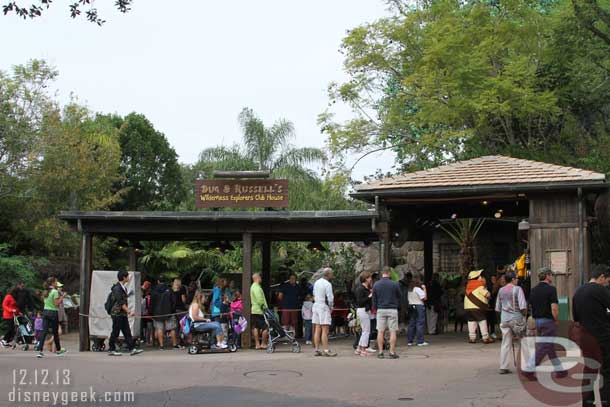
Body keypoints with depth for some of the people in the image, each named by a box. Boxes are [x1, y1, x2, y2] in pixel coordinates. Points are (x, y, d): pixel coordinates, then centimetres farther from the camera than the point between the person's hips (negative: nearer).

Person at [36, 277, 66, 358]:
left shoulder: (46, 292, 12)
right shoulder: (55, 291, -11)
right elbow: (56, 304, -16)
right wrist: (62, 296, -7)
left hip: (45, 312, 6)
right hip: (53, 312, -6)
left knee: (44, 331, -1)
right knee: (55, 332, 9)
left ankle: (40, 350, -13)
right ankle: (58, 350, 24)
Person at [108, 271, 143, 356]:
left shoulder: (124, 287, 14)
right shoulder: (117, 288, -16)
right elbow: (120, 302, -21)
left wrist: (129, 311, 17)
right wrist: (128, 311, -22)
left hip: (123, 314, 9)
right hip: (117, 313, -9)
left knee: (127, 332, 5)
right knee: (115, 332, -1)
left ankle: (132, 349, 3)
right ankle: (111, 350, 8)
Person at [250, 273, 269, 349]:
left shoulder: (252, 286, 16)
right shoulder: (257, 287, -16)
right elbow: (260, 299, -23)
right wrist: (264, 307, -15)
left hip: (254, 310, 10)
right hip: (260, 310, -10)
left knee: (255, 327, 9)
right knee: (265, 327, -4)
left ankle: (257, 344, 11)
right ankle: (263, 344, -1)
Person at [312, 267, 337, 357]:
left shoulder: (316, 282, 12)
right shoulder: (327, 284, -13)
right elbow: (330, 298, -15)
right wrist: (331, 307, 0)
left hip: (316, 306, 8)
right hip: (324, 307, -8)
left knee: (317, 330, 9)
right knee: (325, 330, -8)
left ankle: (316, 350, 10)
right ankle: (326, 350, -9)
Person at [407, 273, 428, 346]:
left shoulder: (410, 289, 10)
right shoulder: (418, 289, -13)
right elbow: (424, 298, -14)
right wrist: (424, 289, -5)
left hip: (411, 306, 8)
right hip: (419, 306, -7)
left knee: (411, 324, 10)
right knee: (420, 324, -4)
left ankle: (409, 341, 10)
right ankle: (420, 341, -4)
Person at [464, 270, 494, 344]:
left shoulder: (469, 286, 13)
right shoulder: (480, 286, -8)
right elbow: (488, 295, -8)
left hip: (467, 307, 7)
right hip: (476, 307, -7)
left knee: (471, 321, 10)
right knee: (482, 321, -1)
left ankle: (472, 337, 7)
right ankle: (485, 337, -2)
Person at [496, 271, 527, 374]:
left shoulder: (501, 290, 8)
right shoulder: (517, 289, -9)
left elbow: (498, 308, 12)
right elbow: (523, 307, -16)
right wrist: (525, 315, -1)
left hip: (504, 319, 4)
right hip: (516, 319, -4)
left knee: (505, 343, 4)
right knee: (518, 342, 12)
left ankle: (503, 367, 0)